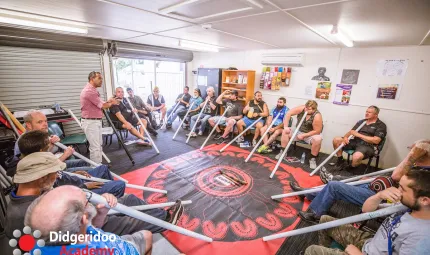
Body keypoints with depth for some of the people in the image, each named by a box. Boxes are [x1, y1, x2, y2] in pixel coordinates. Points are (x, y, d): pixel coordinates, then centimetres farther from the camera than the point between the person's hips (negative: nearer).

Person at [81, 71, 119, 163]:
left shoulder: (93, 90, 16)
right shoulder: (89, 91, -20)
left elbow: (100, 104, 14)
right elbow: (103, 106, -15)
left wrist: (108, 102, -1)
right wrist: (112, 103, 3)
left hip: (96, 121, 11)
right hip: (90, 122, -11)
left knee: (99, 145, 17)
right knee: (95, 147, -6)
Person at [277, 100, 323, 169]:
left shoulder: (317, 116, -26)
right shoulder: (302, 108, -17)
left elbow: (317, 131, -22)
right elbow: (289, 113, -17)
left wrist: (303, 135, -24)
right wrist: (286, 126, -23)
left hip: (310, 135, -4)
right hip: (298, 132, 4)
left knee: (318, 139, -34)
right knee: (285, 131, -15)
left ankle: (313, 159, -12)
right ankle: (283, 152, -1)